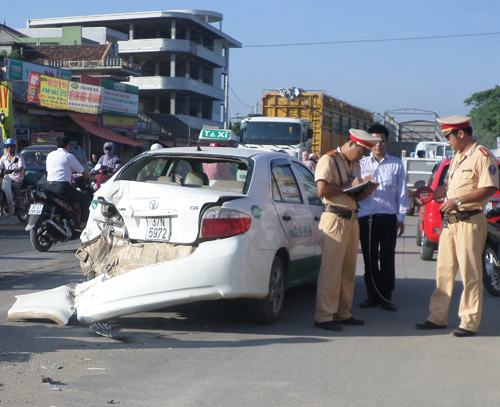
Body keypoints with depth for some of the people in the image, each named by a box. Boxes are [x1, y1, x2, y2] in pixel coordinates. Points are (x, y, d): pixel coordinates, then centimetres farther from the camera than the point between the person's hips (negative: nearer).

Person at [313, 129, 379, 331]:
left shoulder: (355, 165, 21)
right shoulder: (329, 160, -6)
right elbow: (322, 190, -17)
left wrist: (366, 191, 4)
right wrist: (348, 186, -12)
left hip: (352, 219, 9)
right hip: (335, 219, -9)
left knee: (348, 270, 10)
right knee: (331, 270, -8)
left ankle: (343, 313, 18)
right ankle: (324, 317, -4)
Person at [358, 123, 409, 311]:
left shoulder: (396, 164, 7)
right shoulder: (361, 164, 7)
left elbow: (401, 192, 6)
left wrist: (401, 217, 3)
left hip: (388, 217, 0)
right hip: (366, 217, 1)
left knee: (387, 258, 2)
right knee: (369, 258, 5)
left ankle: (386, 296, 11)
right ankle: (372, 295, 16)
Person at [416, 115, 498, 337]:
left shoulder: (482, 156, -11)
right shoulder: (457, 157, 18)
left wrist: (458, 201, -21)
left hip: (469, 221, -9)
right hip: (449, 221, 9)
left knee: (470, 273, -2)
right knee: (444, 271, 11)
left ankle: (469, 322, 4)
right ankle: (437, 317, 19)